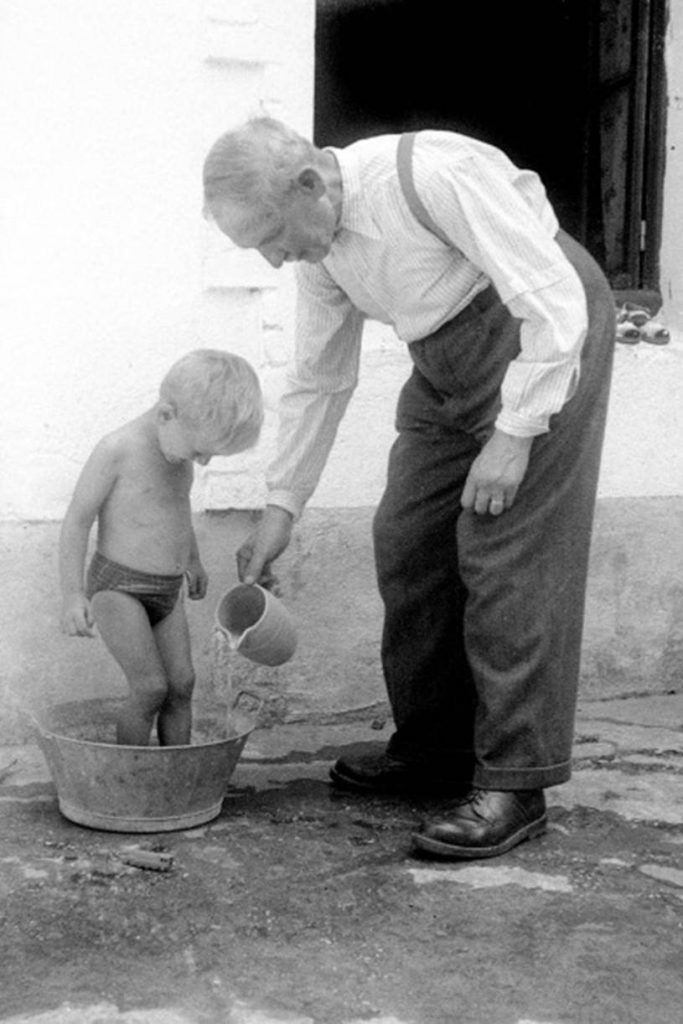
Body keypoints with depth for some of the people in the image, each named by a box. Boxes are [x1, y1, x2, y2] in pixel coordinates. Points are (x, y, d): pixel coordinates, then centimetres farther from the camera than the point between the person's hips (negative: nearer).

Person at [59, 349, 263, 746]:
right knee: (151, 687, -16)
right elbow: (77, 519, -15)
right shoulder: (118, 450, -20)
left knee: (182, 683, 1)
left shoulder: (175, 440, 3)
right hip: (116, 589, -7)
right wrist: (73, 596, -19)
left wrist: (193, 559, 34)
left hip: (167, 592, 7)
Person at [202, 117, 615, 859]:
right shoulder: (317, 242, -2)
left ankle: (514, 784, -8)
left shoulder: (437, 176, -28)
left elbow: (555, 301, -25)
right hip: (446, 363, 8)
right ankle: (434, 750, 18)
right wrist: (281, 507, 8)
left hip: (545, 334, -8)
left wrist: (513, 434, -25)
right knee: (407, 544, 6)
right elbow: (318, 379, 9)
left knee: (509, 556, -13)